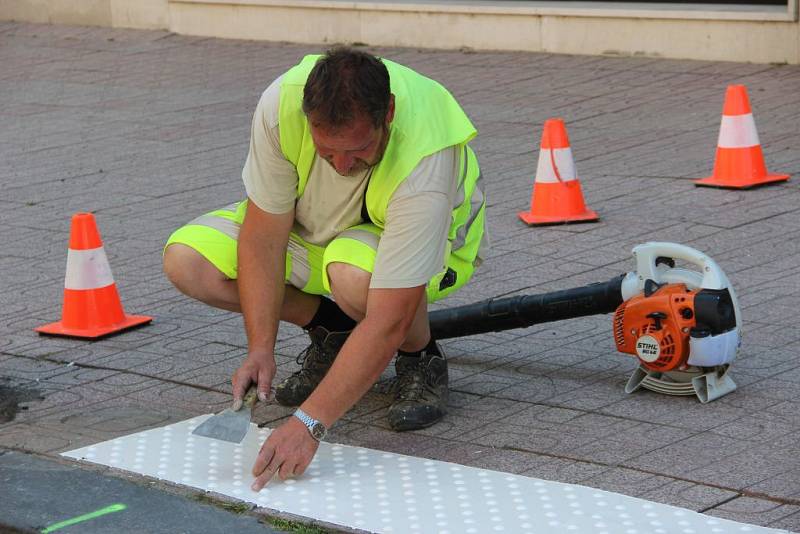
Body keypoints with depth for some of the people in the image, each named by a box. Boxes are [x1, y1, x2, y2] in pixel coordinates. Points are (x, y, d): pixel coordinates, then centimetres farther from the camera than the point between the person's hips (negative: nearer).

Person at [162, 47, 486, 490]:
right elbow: (263, 238, -22)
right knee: (186, 260, -17)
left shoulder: (424, 166, -41)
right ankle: (332, 329, 2)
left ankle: (422, 359, -8)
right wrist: (260, 350, -28)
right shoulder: (281, 104, -31)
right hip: (310, 227, 5)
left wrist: (309, 423, -46)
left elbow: (387, 322, -42)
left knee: (355, 275, -41)